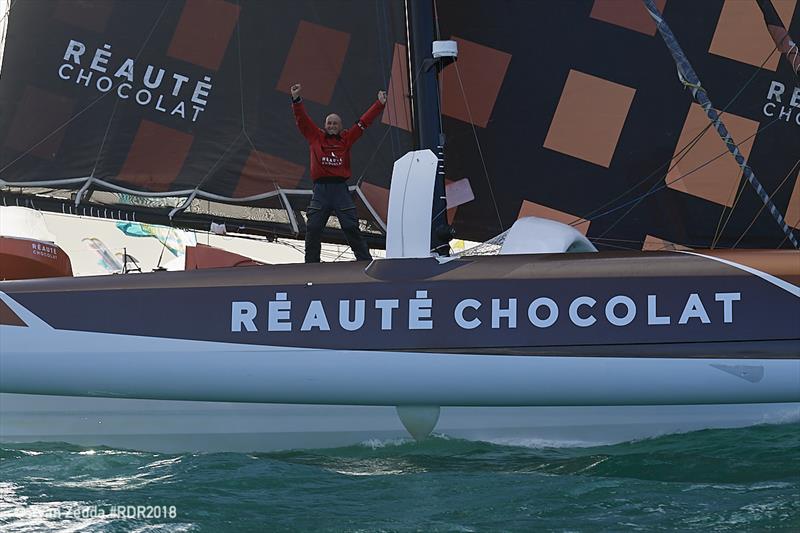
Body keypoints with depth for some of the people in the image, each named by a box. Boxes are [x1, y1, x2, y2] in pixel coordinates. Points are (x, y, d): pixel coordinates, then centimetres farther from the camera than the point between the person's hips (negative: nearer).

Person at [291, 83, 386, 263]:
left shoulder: (346, 139, 12)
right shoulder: (315, 137, 12)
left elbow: (364, 121, 12)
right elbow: (302, 119, 6)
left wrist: (380, 104, 9)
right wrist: (297, 100, -5)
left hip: (340, 187, -1)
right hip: (320, 189, 1)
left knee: (351, 227, -5)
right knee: (313, 229, -2)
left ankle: (365, 260, -3)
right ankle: (311, 263, 6)